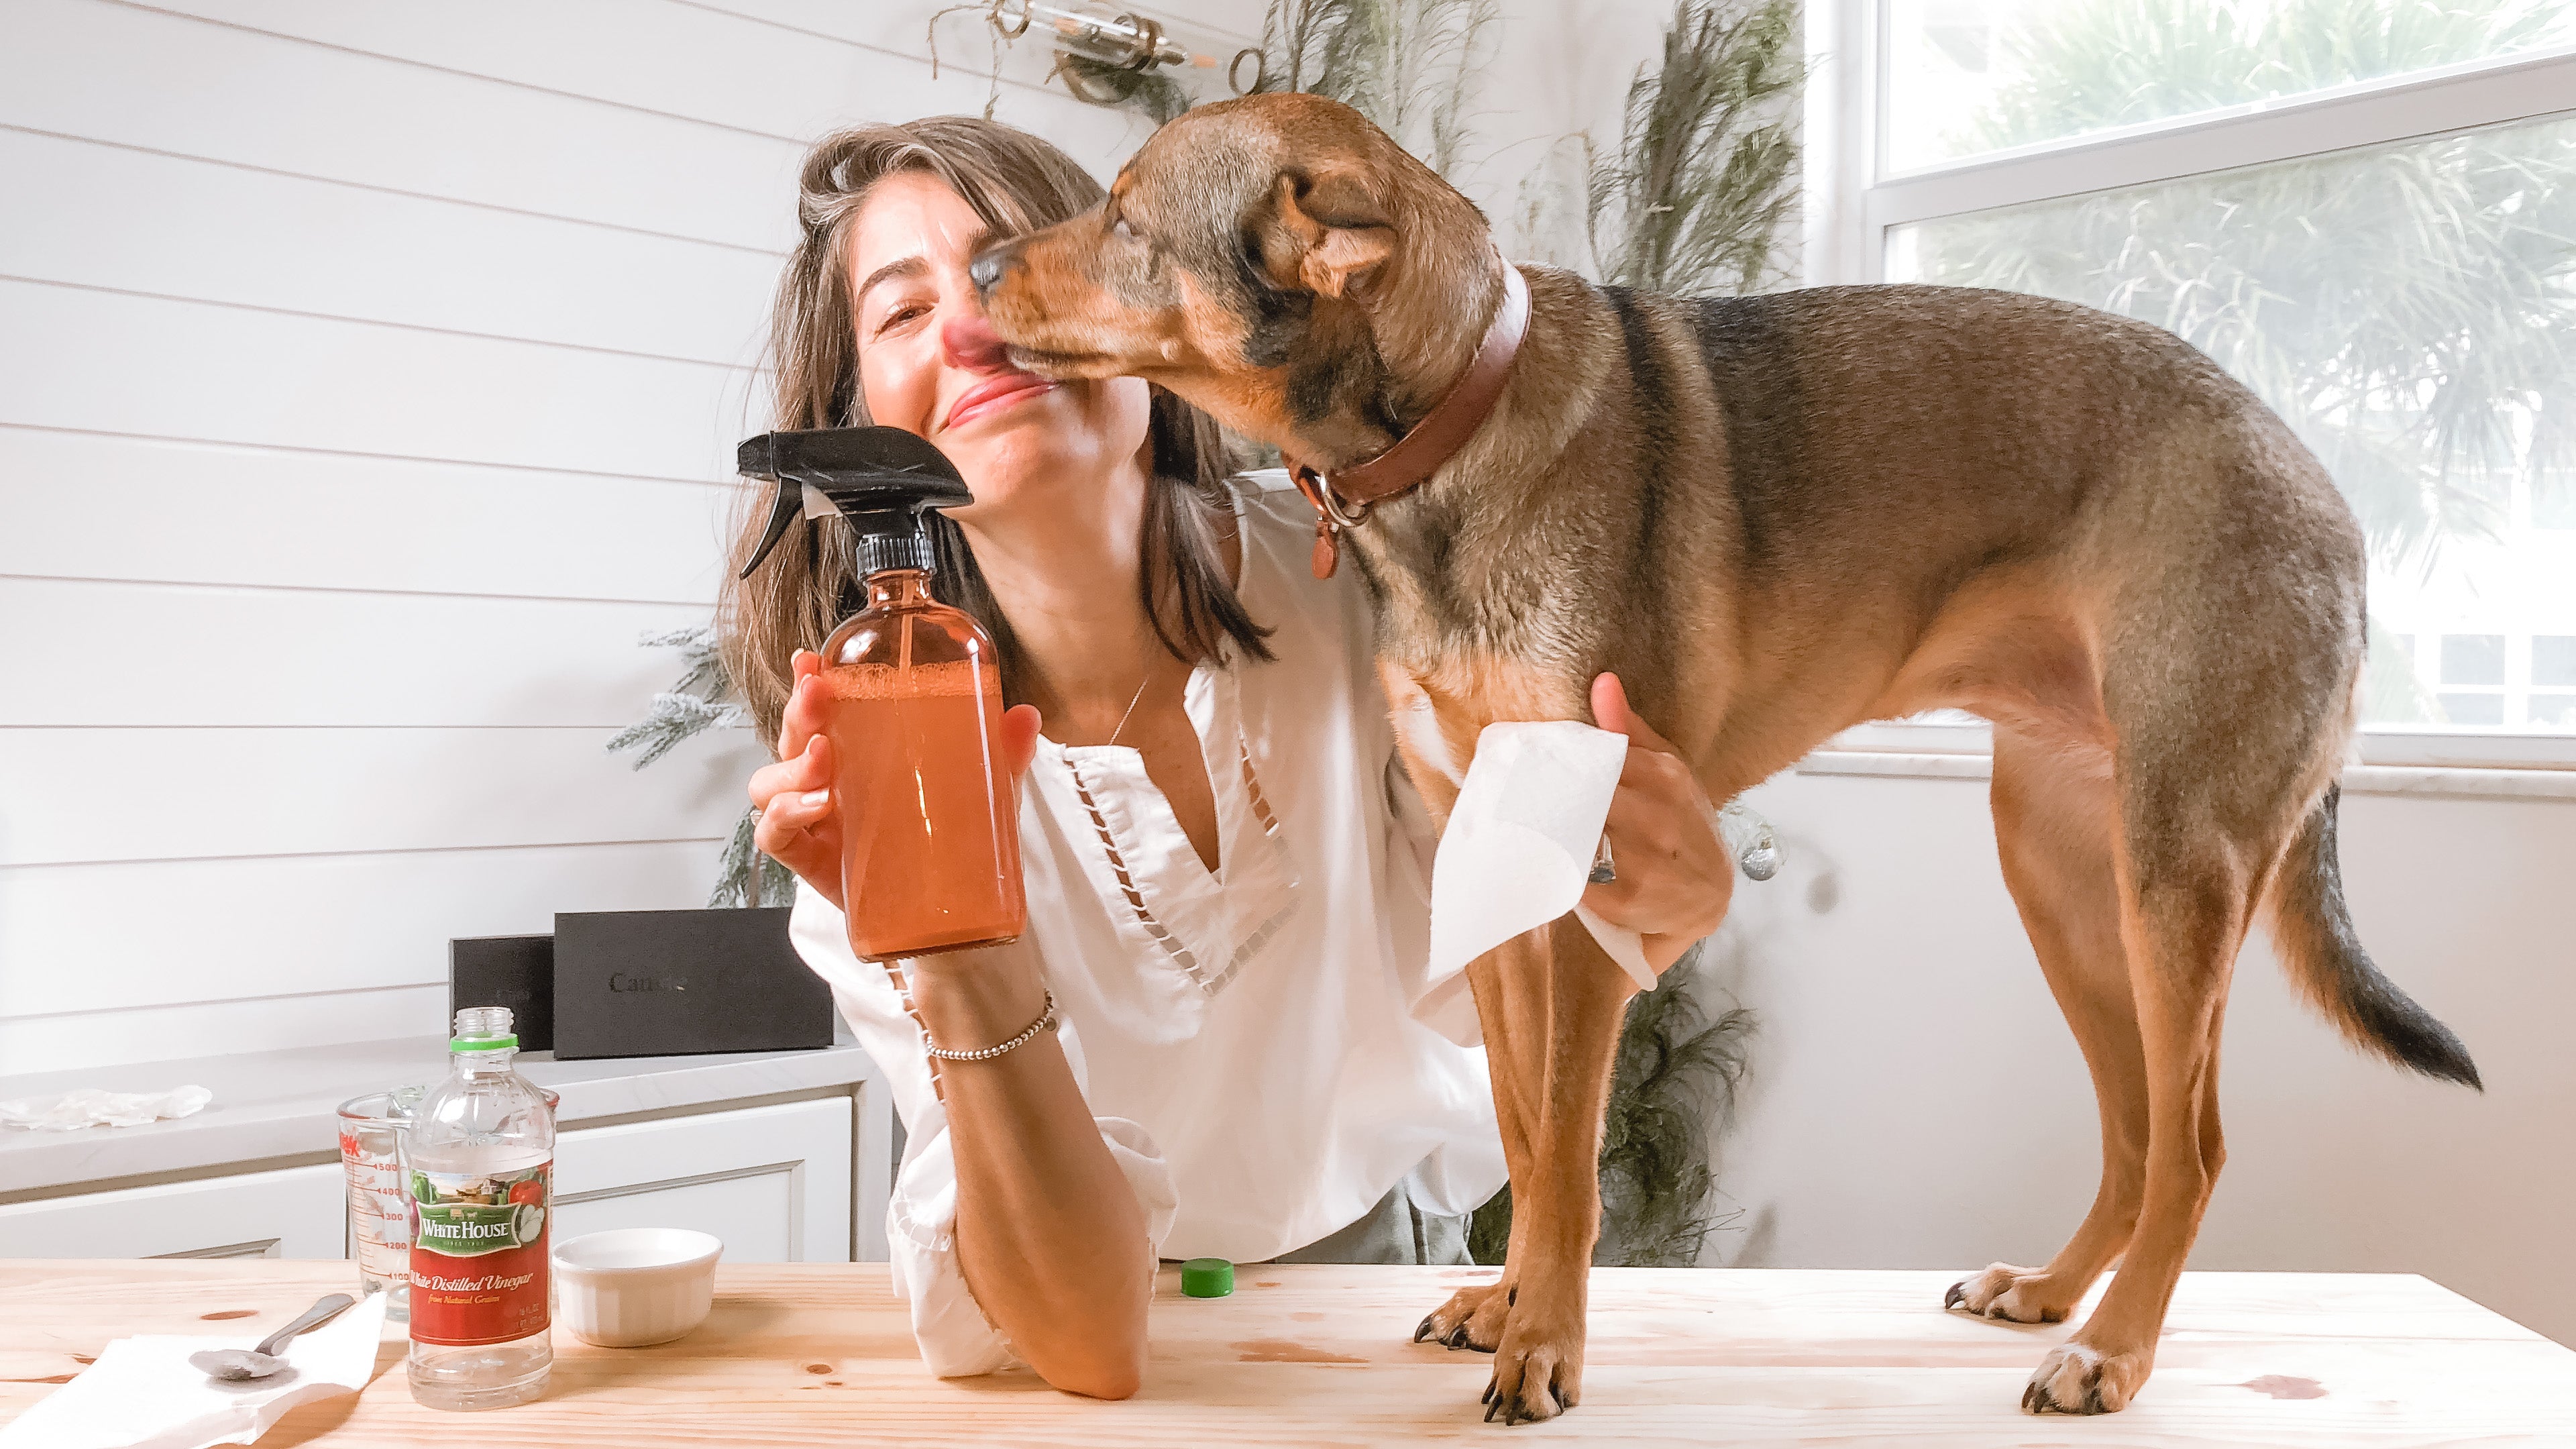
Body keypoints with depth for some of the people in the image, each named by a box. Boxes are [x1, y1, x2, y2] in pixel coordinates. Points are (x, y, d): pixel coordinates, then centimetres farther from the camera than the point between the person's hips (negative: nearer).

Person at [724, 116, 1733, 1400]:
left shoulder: (1353, 575, -19)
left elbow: (1470, 998, -9)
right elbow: (1087, 1340, -23)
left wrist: (1659, 904, -29)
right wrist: (955, 970, -38)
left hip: (1391, 1236, 2)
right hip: (1137, 1304, -2)